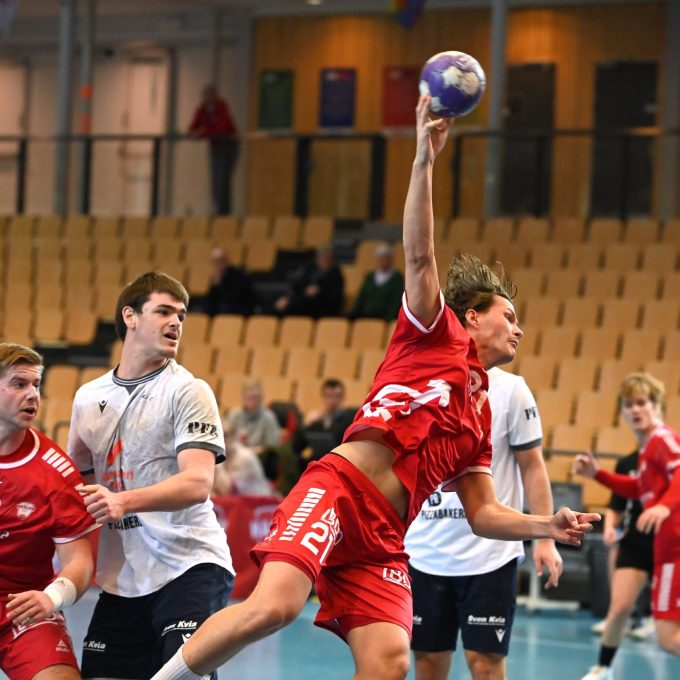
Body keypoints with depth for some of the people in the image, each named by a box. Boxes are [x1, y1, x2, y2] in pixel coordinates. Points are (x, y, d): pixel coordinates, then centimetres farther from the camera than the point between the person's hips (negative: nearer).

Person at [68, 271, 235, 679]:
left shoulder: (188, 391, -4)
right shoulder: (89, 397, 13)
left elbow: (198, 483, -17)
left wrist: (124, 501, -31)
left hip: (191, 566, -6)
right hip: (122, 578, 6)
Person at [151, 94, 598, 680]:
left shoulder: (481, 413, 28)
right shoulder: (436, 335, 12)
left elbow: (483, 514, 28)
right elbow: (420, 258, -3)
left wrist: (548, 526, 12)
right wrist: (424, 161, -14)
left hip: (383, 538, 7)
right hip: (340, 488, -7)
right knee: (274, 605, -29)